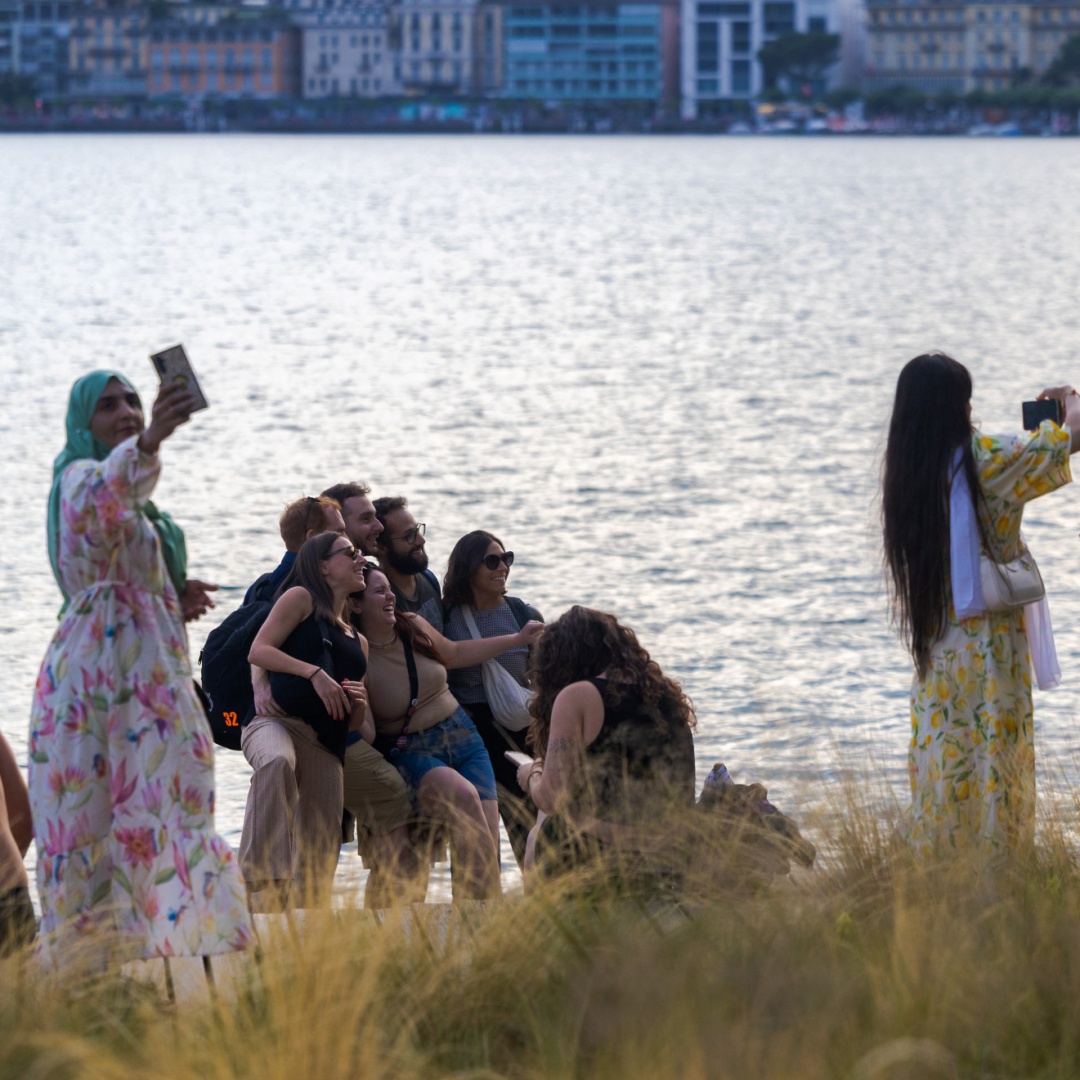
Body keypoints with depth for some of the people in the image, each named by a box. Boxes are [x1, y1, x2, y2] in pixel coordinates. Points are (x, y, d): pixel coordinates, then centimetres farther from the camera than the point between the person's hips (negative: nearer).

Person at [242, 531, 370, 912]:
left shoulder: (358, 641, 29)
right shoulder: (301, 599, 11)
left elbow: (357, 722, 32)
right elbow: (258, 651, -2)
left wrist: (358, 702, 8)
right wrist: (314, 672, -13)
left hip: (325, 745, 7)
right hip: (275, 722, -7)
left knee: (320, 860, -3)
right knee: (277, 761, -42)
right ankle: (266, 878, -47)